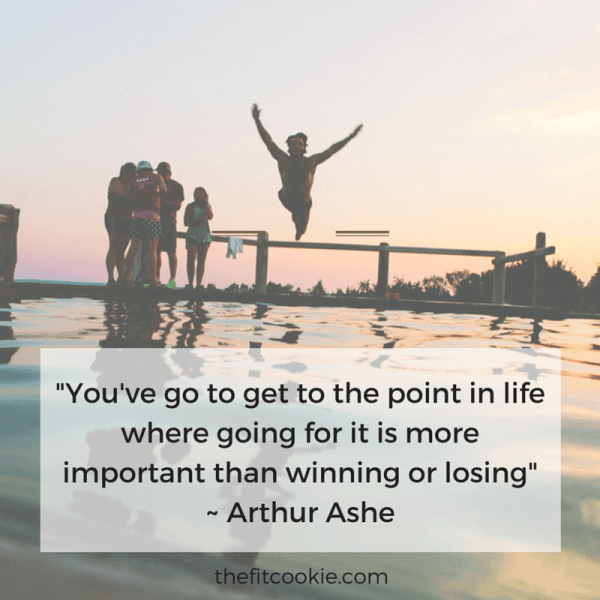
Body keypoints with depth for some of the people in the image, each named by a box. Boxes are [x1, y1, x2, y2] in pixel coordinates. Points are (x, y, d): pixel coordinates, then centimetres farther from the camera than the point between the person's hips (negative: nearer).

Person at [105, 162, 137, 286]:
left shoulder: (129, 185, 19)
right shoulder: (115, 181, -4)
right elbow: (123, 195, -20)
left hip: (126, 220, 8)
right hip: (114, 219, -8)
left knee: (121, 251, 5)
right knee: (114, 249, -12)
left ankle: (121, 279, 4)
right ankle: (111, 279, -15)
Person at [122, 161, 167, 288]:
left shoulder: (134, 180, 18)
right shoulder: (156, 176, 11)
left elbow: (126, 198, 8)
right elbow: (163, 190, -6)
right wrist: (157, 193, 15)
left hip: (137, 215, 3)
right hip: (152, 215, -3)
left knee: (133, 247, 5)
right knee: (152, 249, -3)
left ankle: (127, 277, 2)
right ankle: (153, 280, -4)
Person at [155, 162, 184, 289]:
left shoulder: (176, 186, 5)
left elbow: (178, 206, -4)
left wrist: (163, 201, -17)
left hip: (169, 221, -5)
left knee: (171, 251, -8)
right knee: (155, 250, 2)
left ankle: (172, 280, -8)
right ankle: (157, 279, 6)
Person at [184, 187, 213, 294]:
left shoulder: (208, 206, 14)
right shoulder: (191, 206, 5)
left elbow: (210, 216, -9)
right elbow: (186, 222, -4)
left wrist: (206, 203, -5)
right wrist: (198, 220, -15)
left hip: (205, 236, 3)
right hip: (193, 236, -3)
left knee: (201, 261, 0)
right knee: (191, 260, -8)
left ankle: (198, 284, 2)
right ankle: (191, 284, -4)